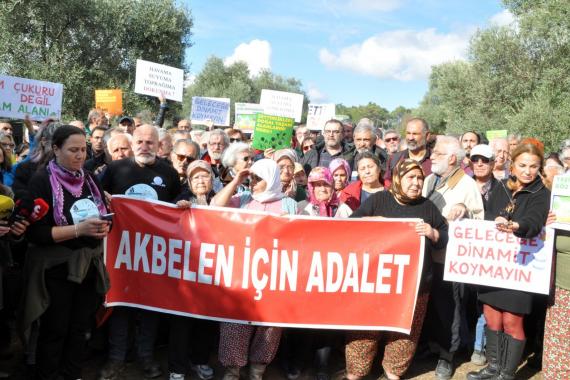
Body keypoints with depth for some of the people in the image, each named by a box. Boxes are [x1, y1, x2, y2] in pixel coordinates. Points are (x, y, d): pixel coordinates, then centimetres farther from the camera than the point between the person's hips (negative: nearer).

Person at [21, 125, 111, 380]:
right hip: (56, 268, -5)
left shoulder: (90, 180, 9)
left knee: (80, 328, 12)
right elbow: (35, 232, -16)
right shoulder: (42, 181, -9)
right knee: (54, 331, 5)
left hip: (90, 265, 5)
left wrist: (103, 227, -6)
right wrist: (79, 229, -24)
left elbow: (104, 216, 18)